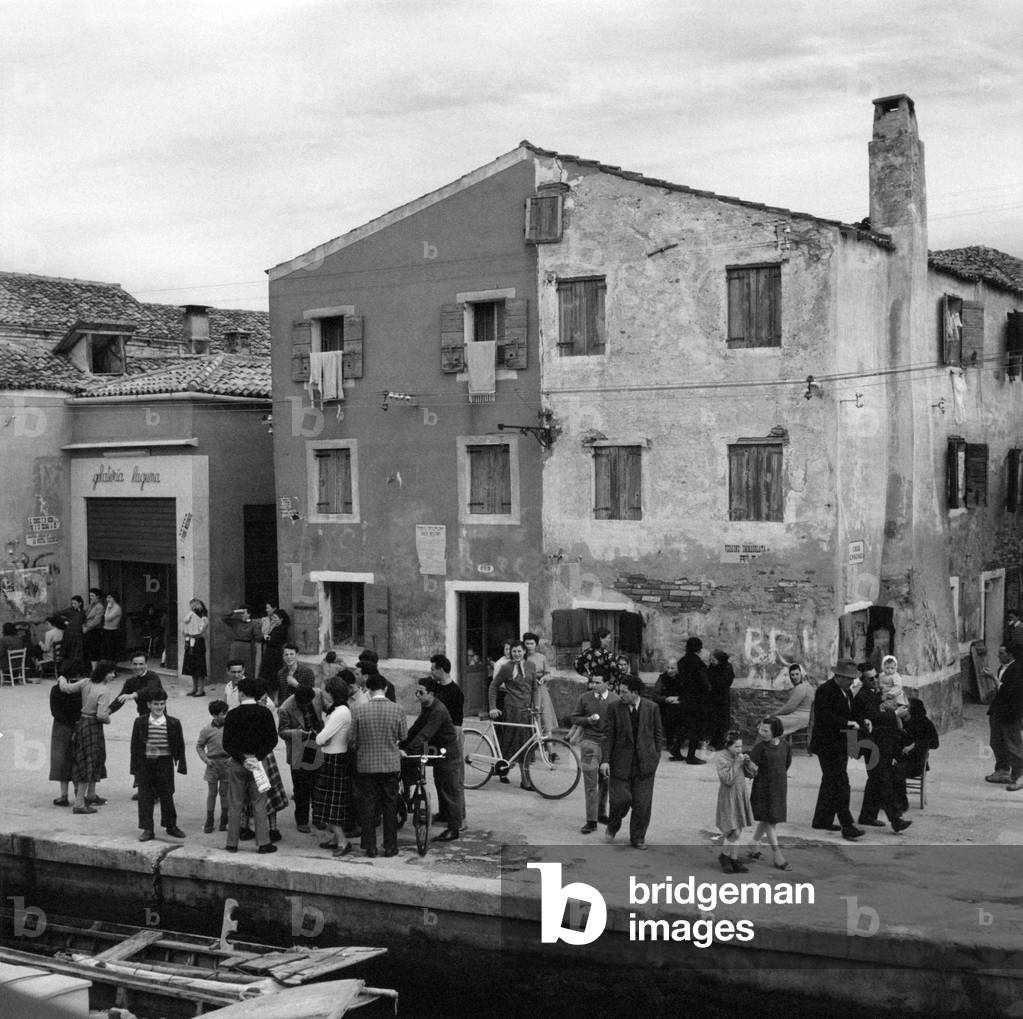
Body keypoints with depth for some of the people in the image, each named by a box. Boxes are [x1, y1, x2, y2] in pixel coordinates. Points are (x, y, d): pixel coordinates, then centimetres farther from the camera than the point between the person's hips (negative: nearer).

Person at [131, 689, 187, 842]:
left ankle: (171, 826, 24)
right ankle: (147, 829, 10)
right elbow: (135, 745, 3)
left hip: (165, 762, 0)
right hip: (145, 762, 0)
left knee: (166, 795, 7)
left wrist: (181, 765, 2)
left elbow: (180, 745, 6)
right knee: (145, 796, 1)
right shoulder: (140, 722, 1)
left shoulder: (173, 723, 1)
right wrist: (135, 766, 0)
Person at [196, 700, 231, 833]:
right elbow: (199, 746, 4)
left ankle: (224, 821, 17)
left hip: (227, 763, 1)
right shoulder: (207, 730, -5)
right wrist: (205, 759, -7)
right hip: (213, 764, -1)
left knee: (225, 793, 7)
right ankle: (209, 821, 13)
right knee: (212, 793, 3)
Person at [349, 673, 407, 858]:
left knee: (368, 806, 9)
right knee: (390, 805, 10)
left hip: (366, 764, 0)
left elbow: (352, 739, -5)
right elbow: (403, 736, 2)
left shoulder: (359, 710, -10)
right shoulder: (397, 710, -9)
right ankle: (390, 846, 14)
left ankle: (370, 846, 12)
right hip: (391, 764, 0)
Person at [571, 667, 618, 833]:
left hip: (608, 742, 2)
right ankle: (591, 821, -5)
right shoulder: (585, 698, 0)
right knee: (590, 784, -6)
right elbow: (574, 718, 6)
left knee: (605, 782, 14)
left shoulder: (615, 700, -1)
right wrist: (588, 720, -13)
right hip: (589, 741, -1)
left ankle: (601, 814, 32)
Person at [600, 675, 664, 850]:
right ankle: (613, 826, 25)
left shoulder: (652, 708, 0)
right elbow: (608, 736, -2)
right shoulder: (614, 709, -3)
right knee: (621, 799, -5)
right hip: (621, 763, -1)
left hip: (645, 762, 1)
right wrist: (605, 760, -9)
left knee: (642, 803, 1)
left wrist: (656, 757, 3)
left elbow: (658, 734, 8)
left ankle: (638, 838, 17)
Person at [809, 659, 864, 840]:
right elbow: (825, 718, -24)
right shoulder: (824, 691, -16)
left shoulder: (845, 691, 13)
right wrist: (848, 723, -22)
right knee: (840, 785, -12)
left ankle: (822, 820, 25)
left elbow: (848, 714, 23)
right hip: (827, 745, -10)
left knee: (831, 783, 16)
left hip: (840, 744, 10)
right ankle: (847, 826, -13)